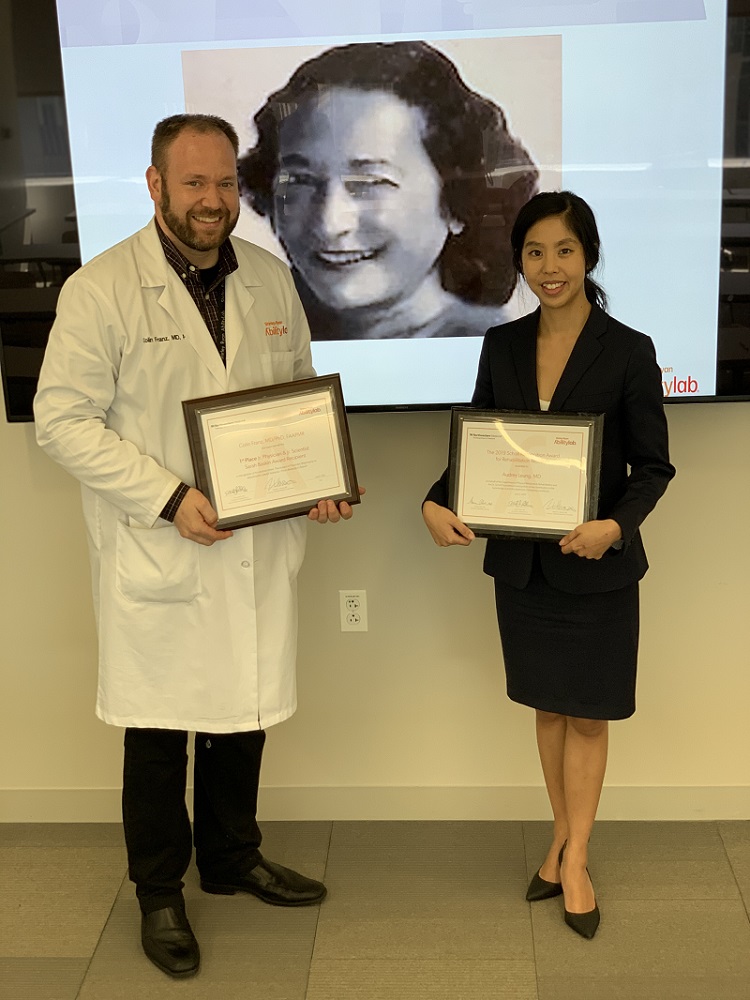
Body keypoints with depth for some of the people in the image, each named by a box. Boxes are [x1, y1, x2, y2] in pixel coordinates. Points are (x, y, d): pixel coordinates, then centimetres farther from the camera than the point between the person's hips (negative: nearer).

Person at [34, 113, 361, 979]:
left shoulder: (271, 279, 5)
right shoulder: (100, 289, -11)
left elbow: (300, 392, 14)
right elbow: (62, 419, -13)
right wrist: (169, 498, -20)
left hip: (260, 547, 5)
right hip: (156, 555, -4)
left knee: (245, 711, 18)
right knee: (158, 730, 9)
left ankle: (232, 858, 41)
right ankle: (159, 893, 30)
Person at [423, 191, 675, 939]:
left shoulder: (628, 351, -10)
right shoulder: (503, 345, 2)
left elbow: (652, 465, -8)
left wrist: (615, 525, -26)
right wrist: (438, 502, -12)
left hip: (595, 565, -4)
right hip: (520, 562, 4)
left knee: (586, 712, 9)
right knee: (547, 704, 16)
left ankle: (574, 859, 23)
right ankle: (563, 838, 32)